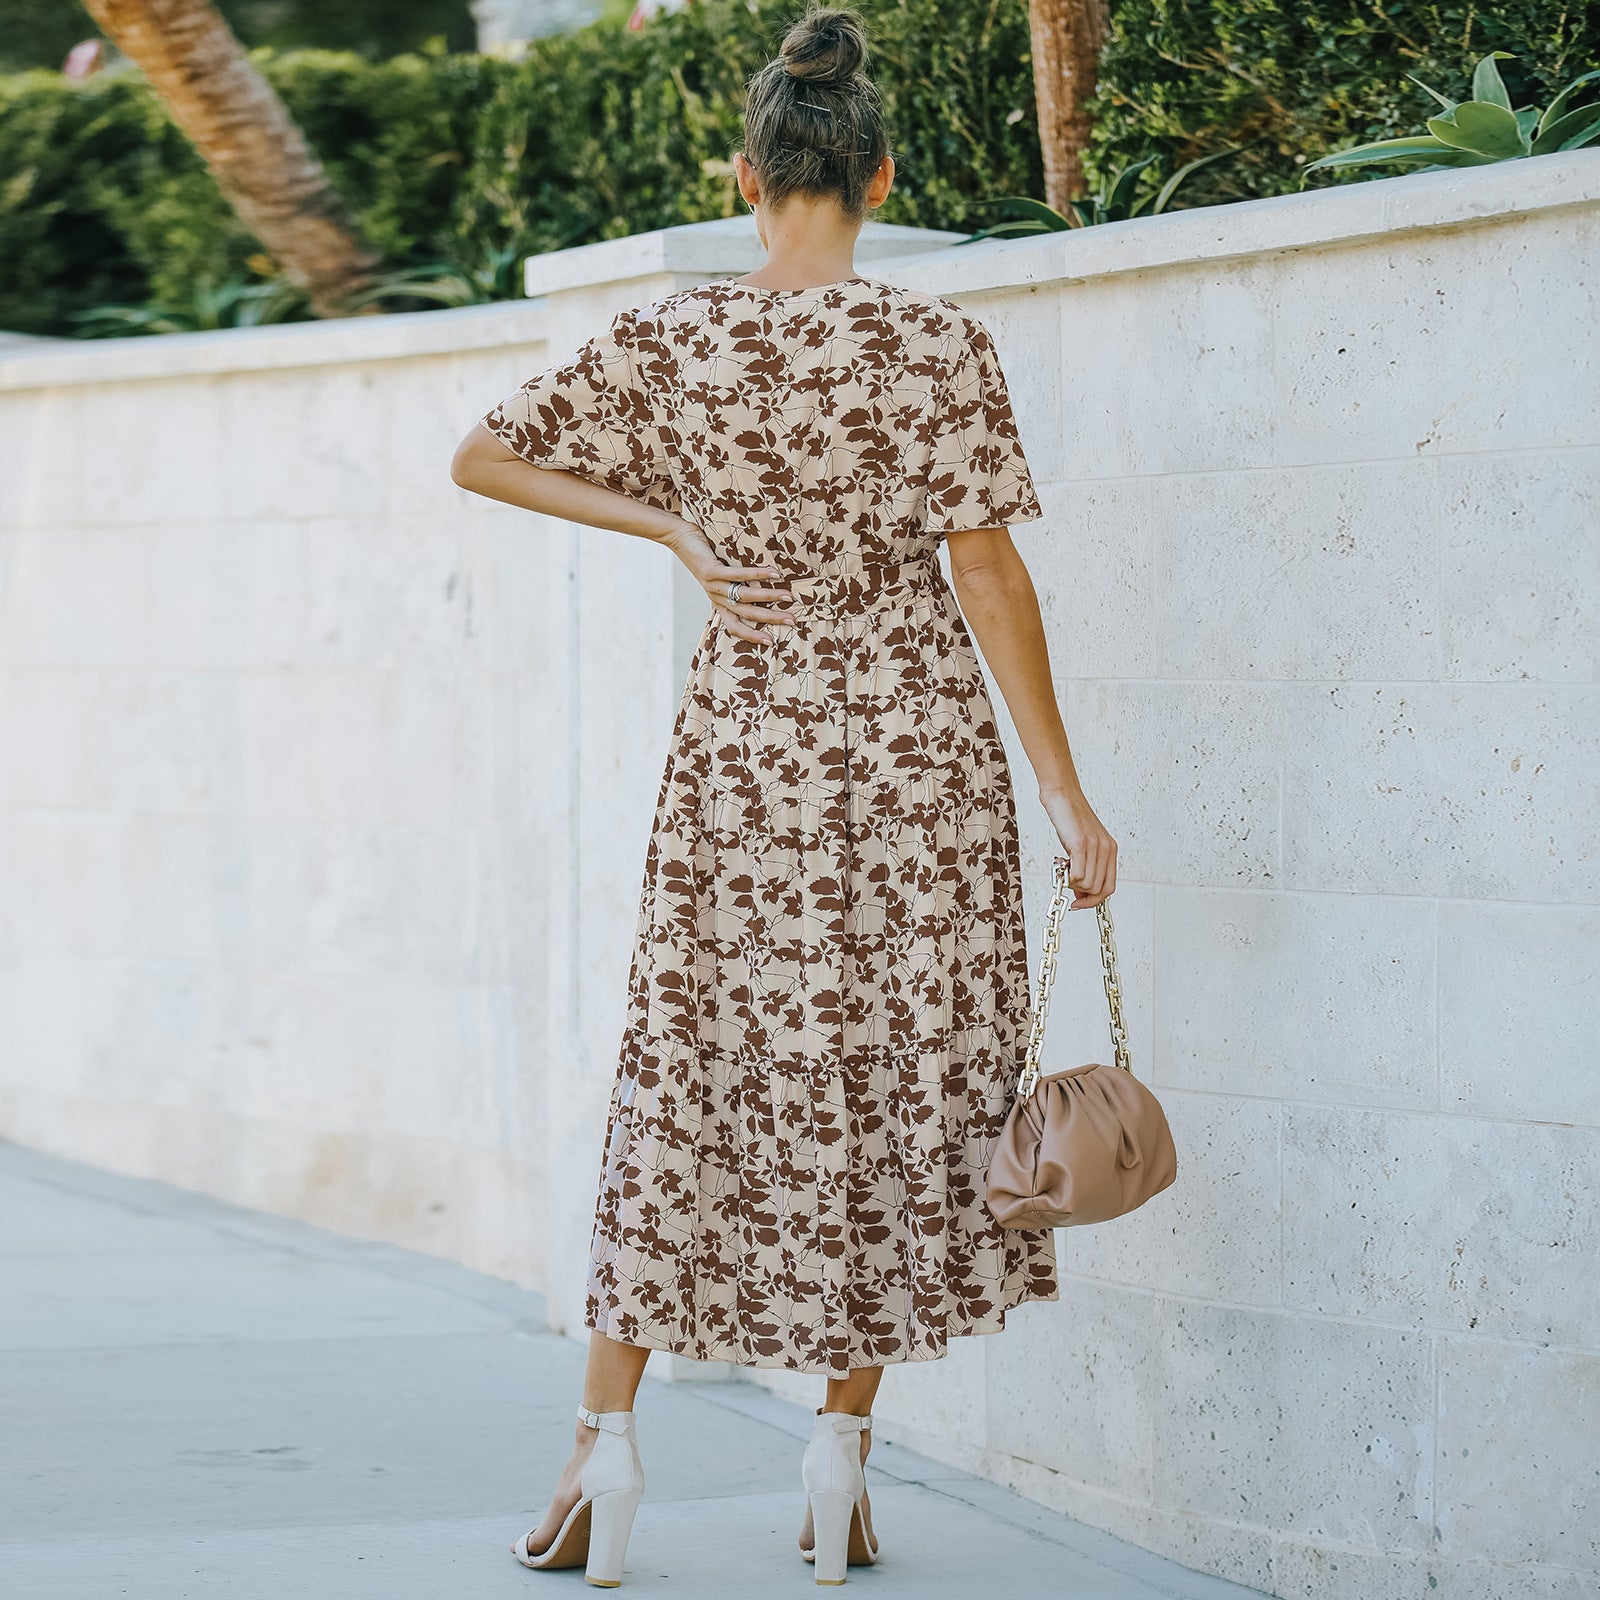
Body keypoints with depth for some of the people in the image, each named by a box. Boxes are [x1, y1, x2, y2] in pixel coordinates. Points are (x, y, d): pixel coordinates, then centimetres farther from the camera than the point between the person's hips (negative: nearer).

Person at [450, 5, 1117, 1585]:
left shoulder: (668, 341, -4)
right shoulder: (936, 345, -11)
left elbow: (482, 456, 4)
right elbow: (988, 577, -11)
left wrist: (678, 530, 6)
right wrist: (1067, 801, -6)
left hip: (739, 737, 2)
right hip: (916, 742, -2)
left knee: (685, 1074, 12)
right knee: (899, 1084, 9)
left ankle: (607, 1438, 8)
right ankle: (841, 1452, 10)